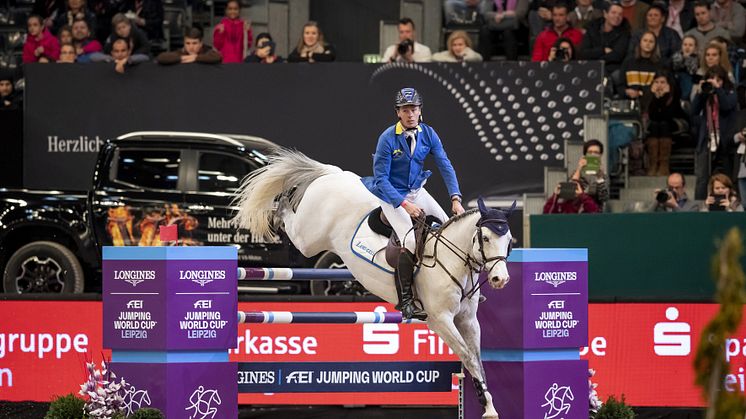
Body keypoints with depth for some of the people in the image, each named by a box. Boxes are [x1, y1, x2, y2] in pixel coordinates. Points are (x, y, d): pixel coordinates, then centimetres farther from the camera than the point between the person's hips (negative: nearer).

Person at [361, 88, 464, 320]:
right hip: (392, 195, -6)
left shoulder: (428, 134, -6)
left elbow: (445, 166, -6)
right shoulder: (388, 139, -20)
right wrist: (404, 204, -27)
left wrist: (456, 198, -19)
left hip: (416, 191, 6)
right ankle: (405, 301, -19)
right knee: (411, 240, -24)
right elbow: (381, 178, -19)